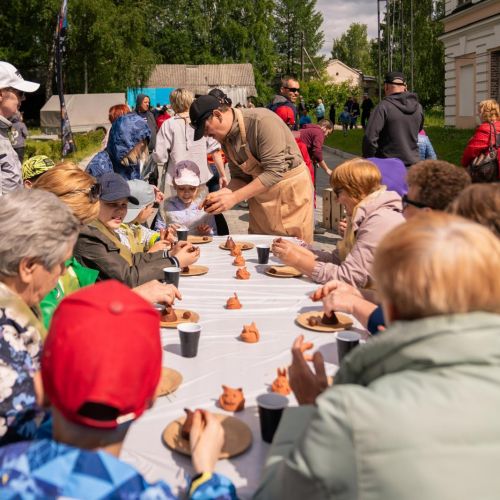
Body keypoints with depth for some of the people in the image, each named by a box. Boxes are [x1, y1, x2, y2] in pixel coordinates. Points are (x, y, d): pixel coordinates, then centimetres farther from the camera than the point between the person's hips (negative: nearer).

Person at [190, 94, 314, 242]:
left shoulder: (262, 121, -24)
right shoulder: (225, 138, 0)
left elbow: (274, 172, -28)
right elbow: (240, 176, 6)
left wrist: (234, 198, -29)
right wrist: (223, 193, -15)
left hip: (291, 189, -6)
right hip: (260, 193, 7)